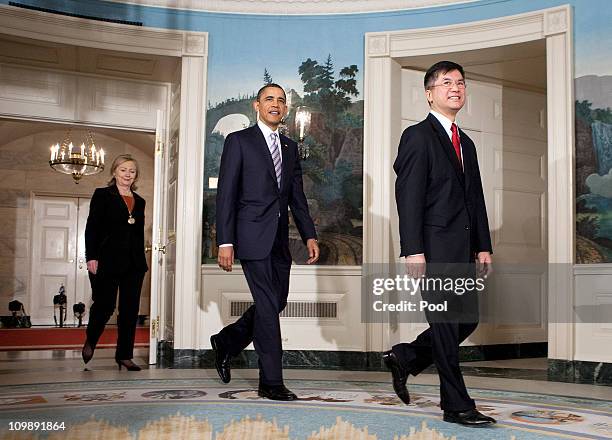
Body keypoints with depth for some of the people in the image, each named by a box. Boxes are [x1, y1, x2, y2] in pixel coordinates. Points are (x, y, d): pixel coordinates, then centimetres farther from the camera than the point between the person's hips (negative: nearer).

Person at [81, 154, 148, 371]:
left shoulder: (139, 202, 17)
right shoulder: (102, 195, 4)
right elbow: (91, 228, -2)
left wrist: (141, 261, 13)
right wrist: (91, 257, -11)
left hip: (134, 263, 5)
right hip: (108, 261, -4)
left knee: (130, 309, 2)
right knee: (105, 305, -4)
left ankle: (124, 355, 9)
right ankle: (90, 342, 24)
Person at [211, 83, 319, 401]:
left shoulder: (290, 147, 18)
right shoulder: (239, 141, 1)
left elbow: (297, 196, 17)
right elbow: (226, 194, -5)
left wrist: (309, 235, 5)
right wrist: (225, 242, -12)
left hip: (279, 239, 7)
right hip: (252, 235, -6)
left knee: (277, 301, 10)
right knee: (268, 305, -7)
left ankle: (226, 342, 31)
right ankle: (271, 382, 2)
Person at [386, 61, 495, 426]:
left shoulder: (466, 143, 21)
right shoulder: (418, 136, -4)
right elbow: (408, 197, -11)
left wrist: (483, 246, 13)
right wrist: (413, 251, -18)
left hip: (463, 249, 8)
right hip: (435, 247, -8)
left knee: (467, 320, 9)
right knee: (446, 324, -2)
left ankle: (404, 358, 25)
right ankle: (457, 406, 7)